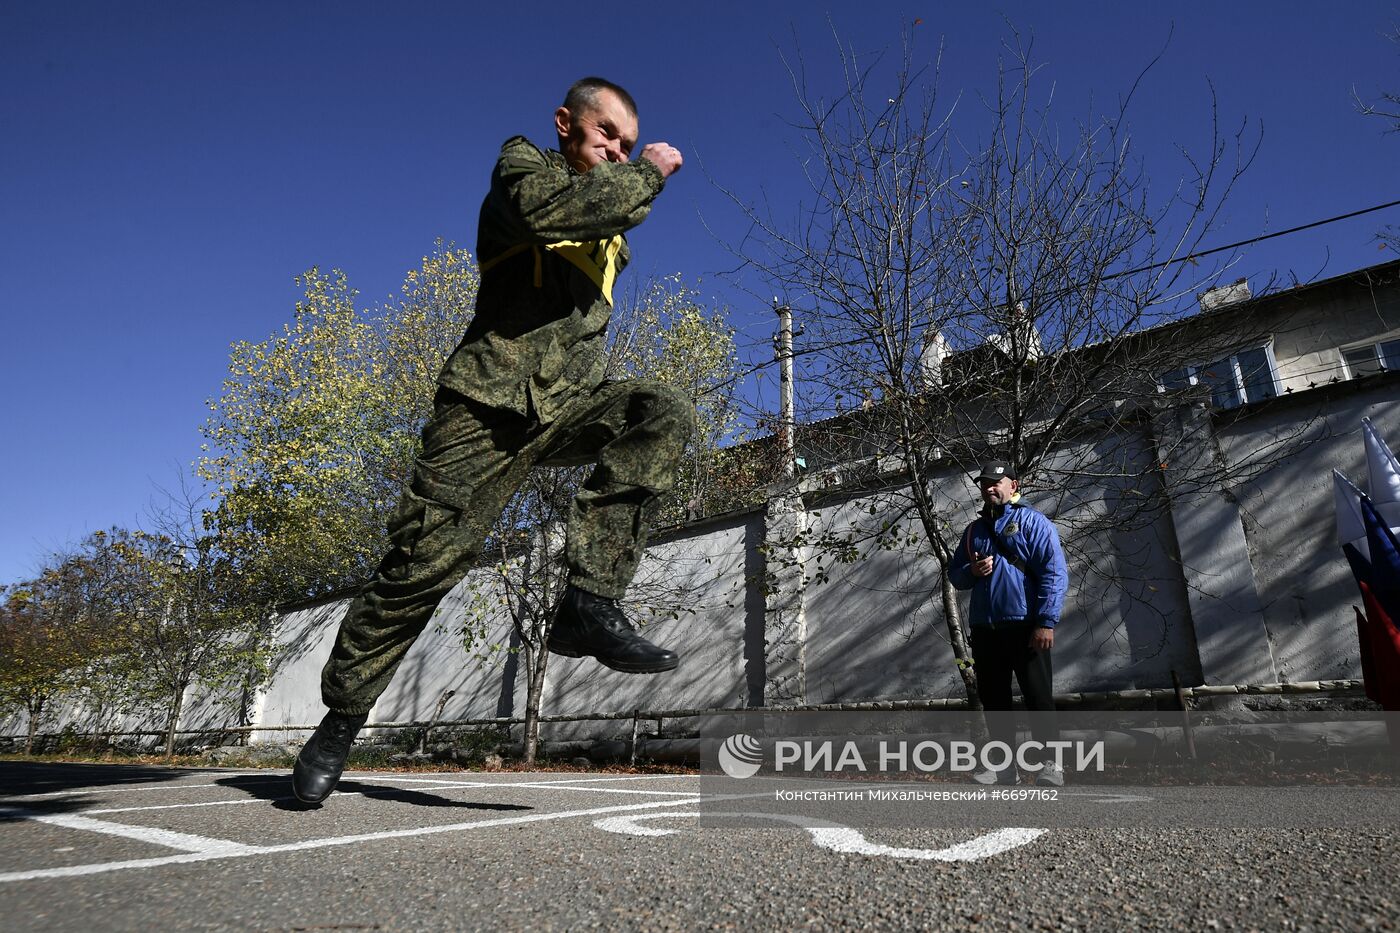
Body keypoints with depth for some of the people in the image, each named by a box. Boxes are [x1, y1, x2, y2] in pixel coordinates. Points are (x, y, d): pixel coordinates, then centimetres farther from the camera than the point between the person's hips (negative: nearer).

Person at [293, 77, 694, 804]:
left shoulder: (610, 229, 26)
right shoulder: (520, 164, 6)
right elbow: (551, 207, -16)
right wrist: (648, 175, -6)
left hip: (568, 408, 5)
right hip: (490, 403, -5)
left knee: (665, 411, -24)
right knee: (421, 564, -7)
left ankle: (590, 603, -28)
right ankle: (340, 722, 15)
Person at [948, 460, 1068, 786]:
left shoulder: (1033, 523, -3)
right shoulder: (974, 530, 15)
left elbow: (1054, 574, -11)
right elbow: (954, 574, 19)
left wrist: (1047, 622, -18)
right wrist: (972, 571, -5)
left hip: (1025, 629, -6)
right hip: (984, 631, 6)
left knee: (1039, 698, 0)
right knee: (993, 701, 11)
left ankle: (1050, 764, 12)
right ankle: (1004, 766, 21)